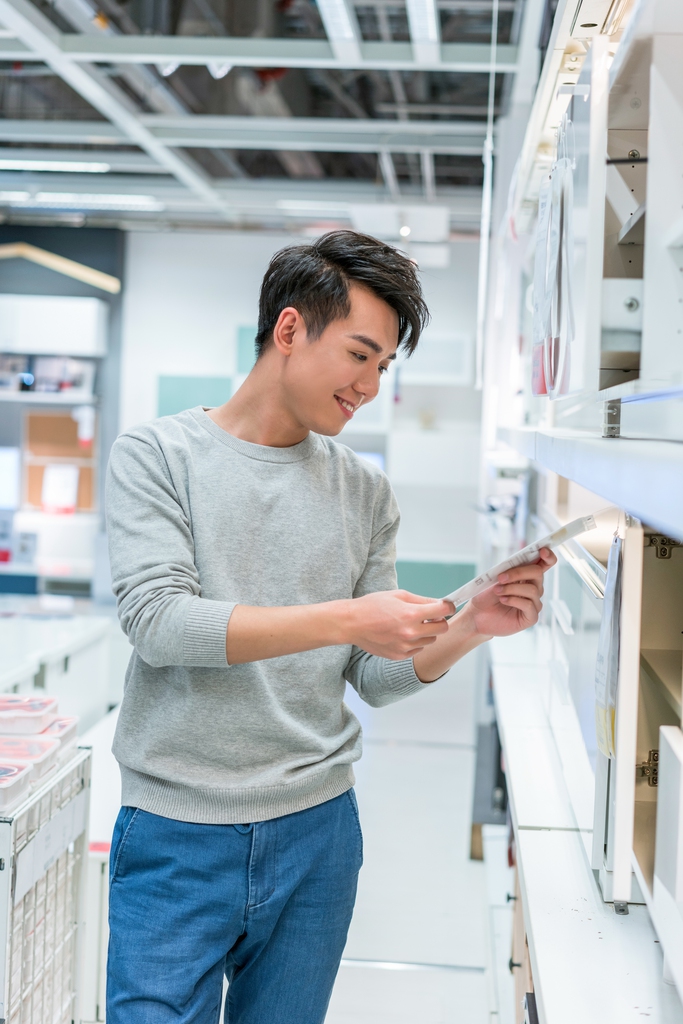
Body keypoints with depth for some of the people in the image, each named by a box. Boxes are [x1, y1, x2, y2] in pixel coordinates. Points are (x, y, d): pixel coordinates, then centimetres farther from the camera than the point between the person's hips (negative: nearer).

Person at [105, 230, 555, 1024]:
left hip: (317, 834, 4)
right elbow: (157, 621, -17)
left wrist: (469, 628, -12)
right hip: (177, 835, -3)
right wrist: (345, 619, -24)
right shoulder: (157, 455, -3)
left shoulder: (366, 494, 6)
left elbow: (376, 678, 7)